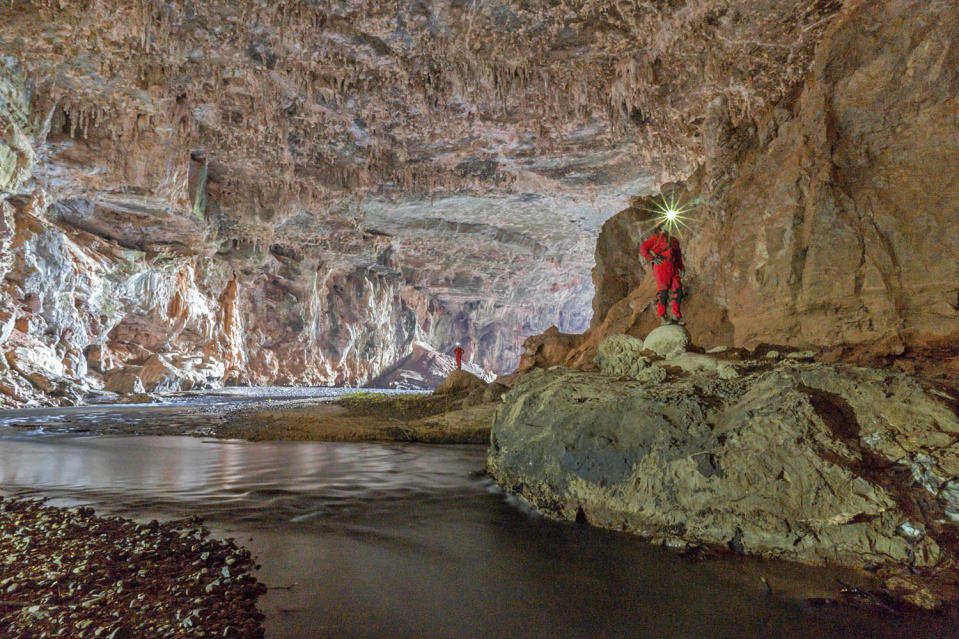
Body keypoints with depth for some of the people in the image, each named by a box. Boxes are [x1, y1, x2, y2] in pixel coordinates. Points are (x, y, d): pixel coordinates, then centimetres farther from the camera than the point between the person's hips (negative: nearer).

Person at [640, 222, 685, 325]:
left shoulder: (674, 240, 23)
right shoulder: (656, 238, 5)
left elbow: (678, 255, 29)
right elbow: (643, 249, 0)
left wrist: (681, 267, 17)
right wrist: (652, 259, -9)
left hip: (673, 268, 6)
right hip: (661, 267, -6)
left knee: (677, 291, 2)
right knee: (663, 292, -8)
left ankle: (676, 314, 16)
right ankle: (662, 317, -1)